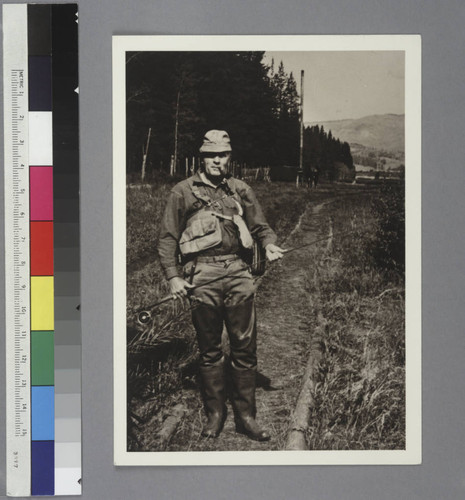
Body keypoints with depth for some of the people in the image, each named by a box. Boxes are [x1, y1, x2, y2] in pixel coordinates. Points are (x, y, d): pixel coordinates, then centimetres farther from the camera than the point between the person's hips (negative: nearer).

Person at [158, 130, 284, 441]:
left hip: (239, 274, 2)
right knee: (210, 349, 6)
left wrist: (270, 244, -6)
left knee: (245, 347, 2)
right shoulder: (183, 192, 8)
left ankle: (246, 415, 13)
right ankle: (215, 413, 19)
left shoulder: (241, 191, 16)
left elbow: (260, 226, 17)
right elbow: (168, 237, 7)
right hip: (203, 276, -2)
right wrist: (173, 276, -3)